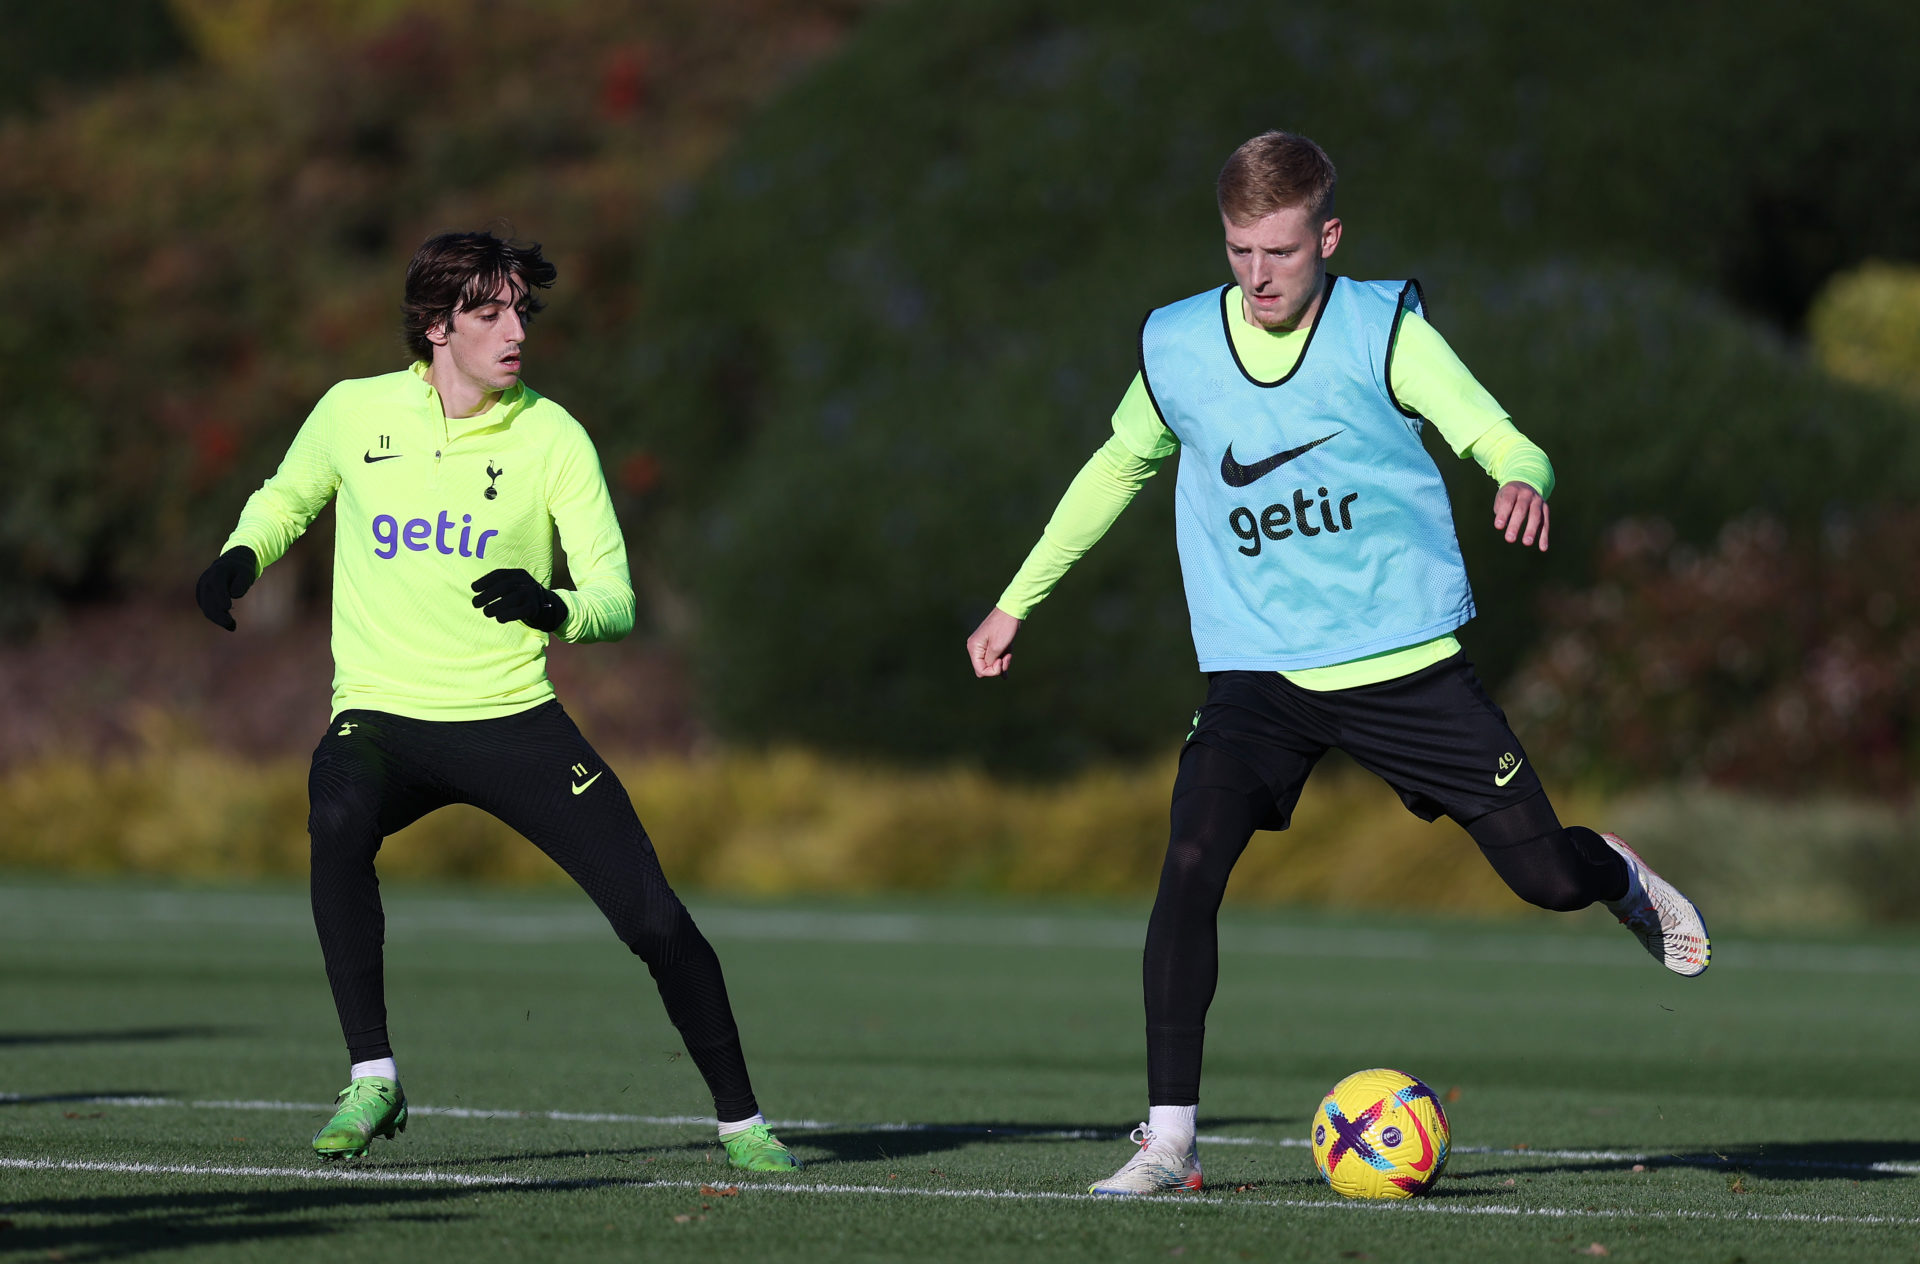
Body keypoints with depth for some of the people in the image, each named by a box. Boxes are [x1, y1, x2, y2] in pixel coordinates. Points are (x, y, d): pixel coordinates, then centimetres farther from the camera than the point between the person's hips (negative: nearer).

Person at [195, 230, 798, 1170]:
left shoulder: (550, 436, -4)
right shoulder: (353, 413, 0)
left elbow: (615, 600, -6)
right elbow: (286, 498, 21)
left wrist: (553, 607, -29)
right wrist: (242, 556, -1)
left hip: (515, 720, 0)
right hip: (381, 718, 0)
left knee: (652, 916, -10)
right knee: (338, 816, -35)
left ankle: (739, 1118, 12)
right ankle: (371, 1080, -25)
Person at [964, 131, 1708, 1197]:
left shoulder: (1382, 329, -8)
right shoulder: (1176, 349, 0)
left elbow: (1497, 438, -14)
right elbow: (1117, 470, 18)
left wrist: (1522, 483, -39)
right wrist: (1017, 601, 20)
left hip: (1405, 659, -1)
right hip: (1257, 671, 1)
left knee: (1543, 876, 0)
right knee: (1190, 868, -21)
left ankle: (1620, 877, 40)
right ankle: (1168, 1140, -13)